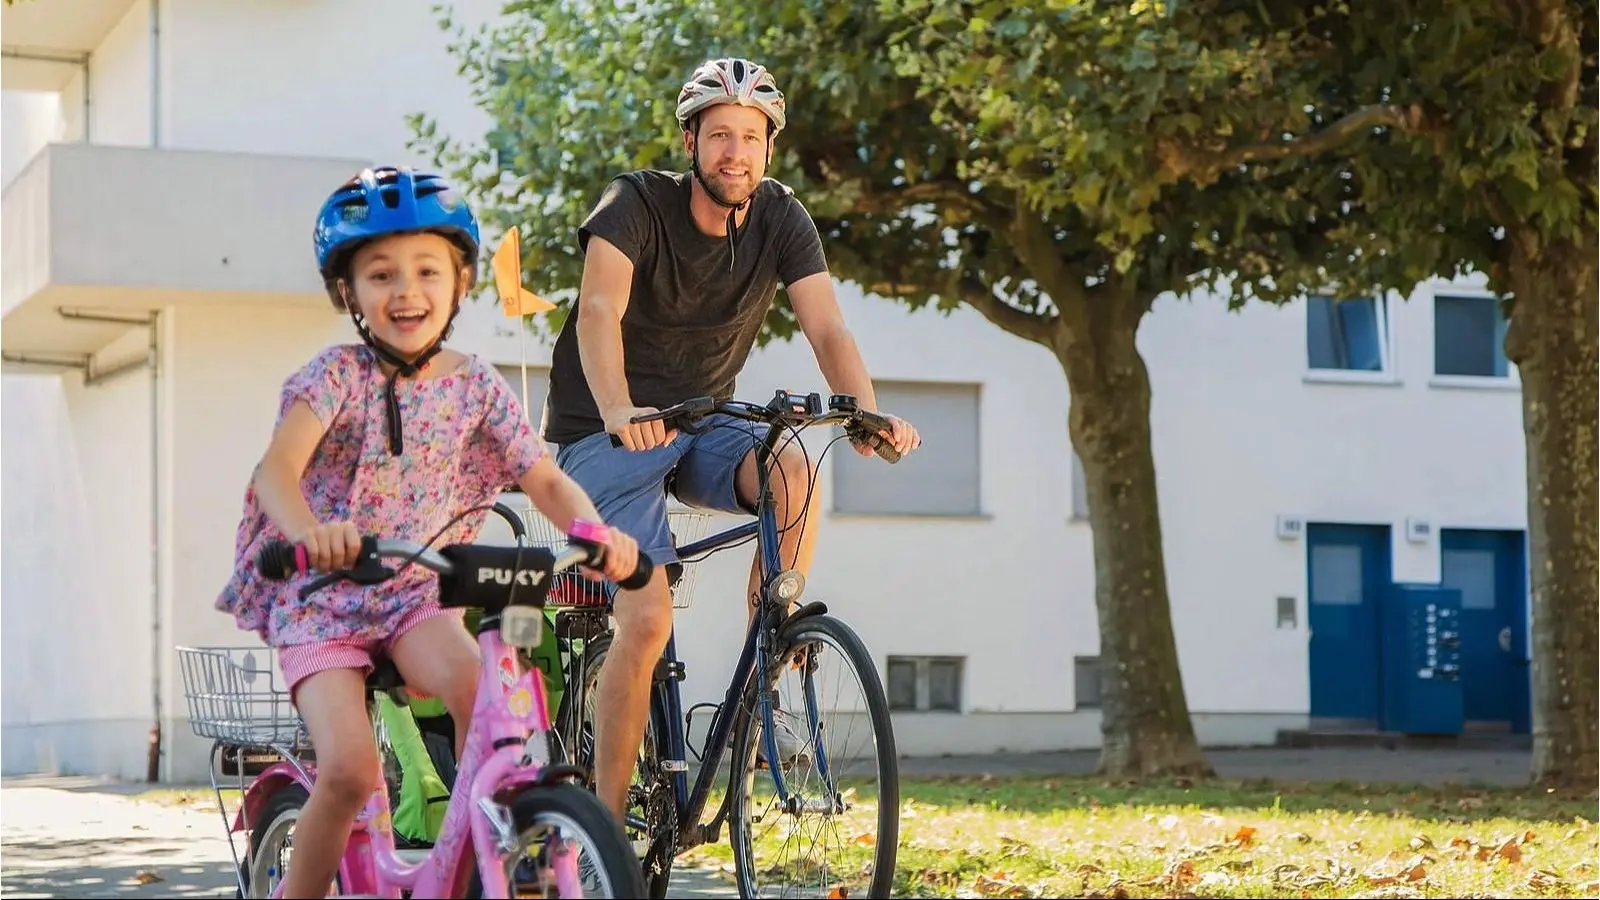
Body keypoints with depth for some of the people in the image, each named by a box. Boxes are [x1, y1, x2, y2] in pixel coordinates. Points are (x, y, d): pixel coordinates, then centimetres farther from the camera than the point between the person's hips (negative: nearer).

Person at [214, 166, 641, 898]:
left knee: (480, 690, -28)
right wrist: (309, 529, -52)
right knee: (349, 768, -21)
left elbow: (546, 481, -4)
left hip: (416, 591, 3)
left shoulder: (477, 386, -2)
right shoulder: (338, 376, -14)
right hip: (320, 597, -3)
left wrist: (595, 530, -27)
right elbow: (278, 467, -29)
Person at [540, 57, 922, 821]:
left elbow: (827, 329, -16)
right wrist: (618, 410, -53)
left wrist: (868, 414, -36)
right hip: (606, 434, -4)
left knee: (794, 472, -29)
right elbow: (600, 310, -33)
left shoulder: (781, 220, -5)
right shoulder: (636, 204, -17)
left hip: (699, 426, 4)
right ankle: (606, 818, -6)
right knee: (648, 622, -19)